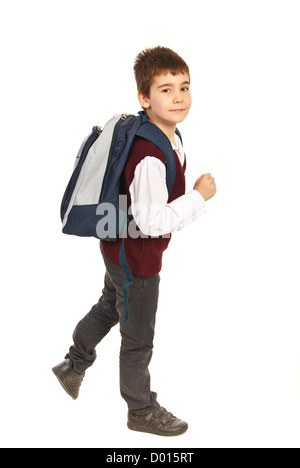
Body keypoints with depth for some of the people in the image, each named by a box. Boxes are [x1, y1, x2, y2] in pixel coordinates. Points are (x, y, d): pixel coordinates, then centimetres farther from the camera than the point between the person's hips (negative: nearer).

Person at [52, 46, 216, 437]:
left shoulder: (168, 136, -2)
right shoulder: (151, 158, -34)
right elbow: (153, 221, -34)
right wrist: (199, 196, -26)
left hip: (120, 249, 10)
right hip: (136, 258, -10)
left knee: (110, 306, 31)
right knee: (138, 338, 10)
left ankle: (74, 365, 53)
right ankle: (142, 411, 32)